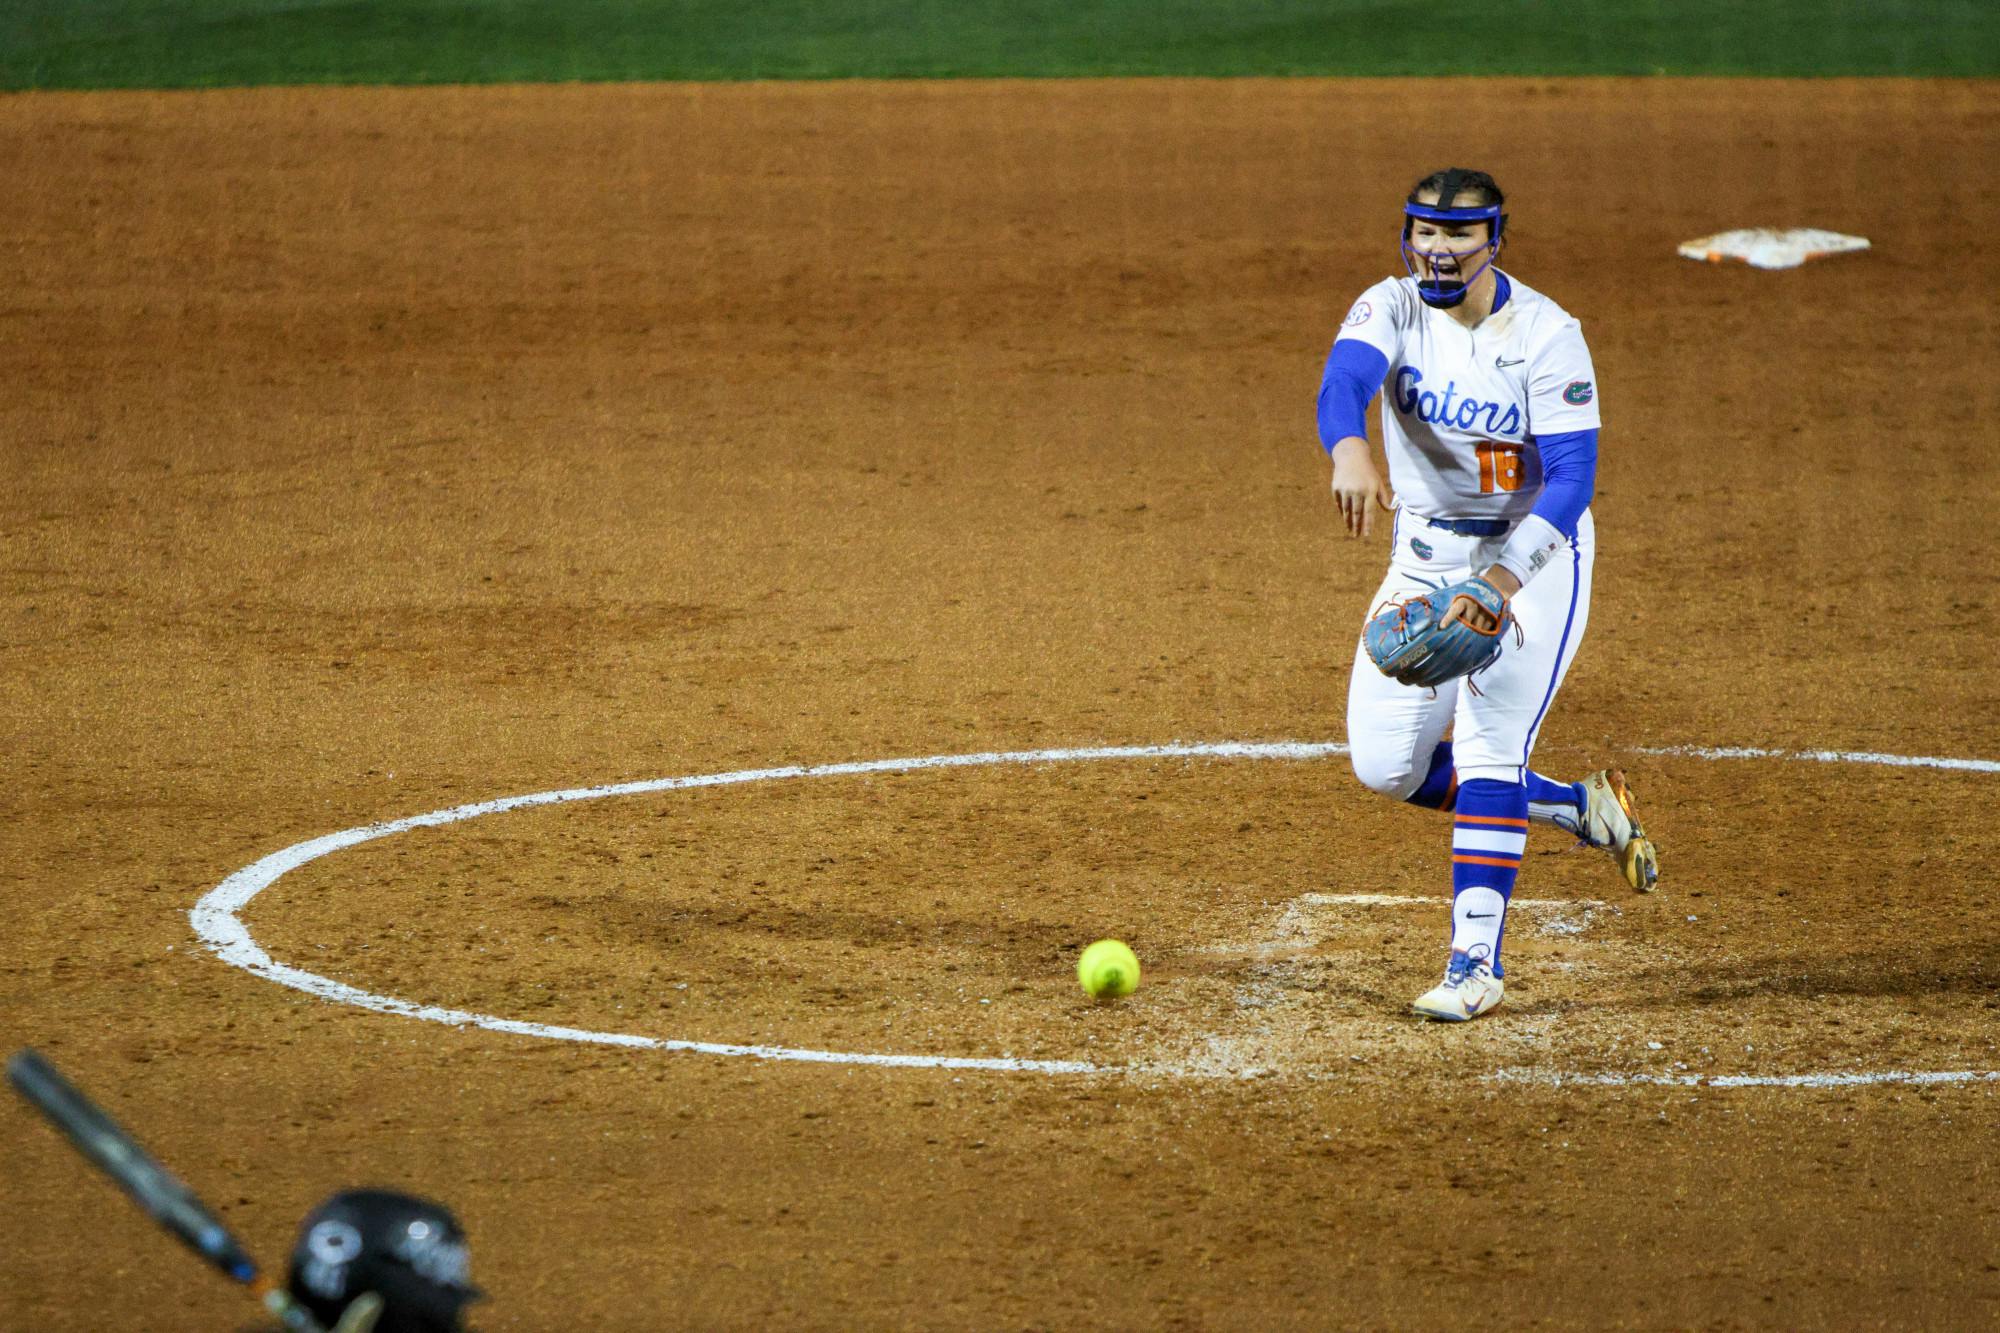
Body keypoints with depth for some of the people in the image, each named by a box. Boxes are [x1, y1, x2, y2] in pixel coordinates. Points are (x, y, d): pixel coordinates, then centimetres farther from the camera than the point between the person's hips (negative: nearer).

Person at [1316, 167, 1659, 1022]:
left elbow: (1571, 478, -24)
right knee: (1387, 765, 2)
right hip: (1426, 552, 5)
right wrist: (1350, 450, -56)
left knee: (1487, 744, -18)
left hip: (1533, 551, -5)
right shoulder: (1391, 310, -10)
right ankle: (1580, 809, 21)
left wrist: (1503, 581, -40)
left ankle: (1476, 961, -11)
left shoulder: (1546, 335, -19)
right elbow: (1343, 379, -31)